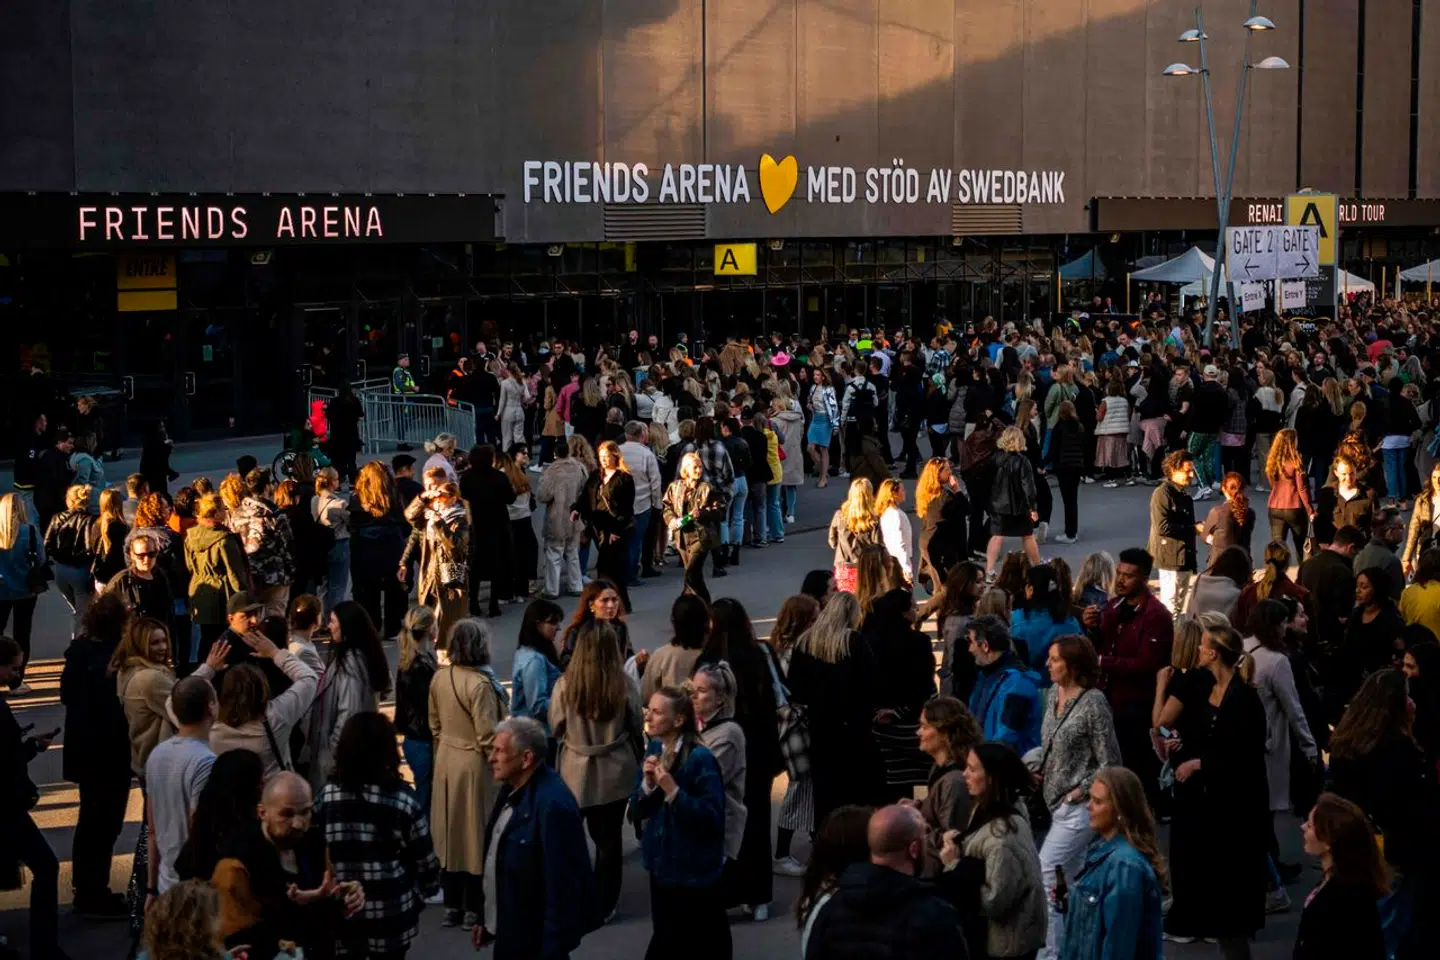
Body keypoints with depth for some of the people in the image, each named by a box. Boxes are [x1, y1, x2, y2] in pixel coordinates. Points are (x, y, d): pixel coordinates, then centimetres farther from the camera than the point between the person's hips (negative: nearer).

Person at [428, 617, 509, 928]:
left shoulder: (439, 678, -1)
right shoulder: (480, 684, -23)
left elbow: (435, 725, 10)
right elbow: (487, 737, -21)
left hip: (447, 763, 7)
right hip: (475, 765, -7)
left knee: (452, 834, 15)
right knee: (475, 835, 5)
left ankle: (452, 906, 24)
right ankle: (473, 909, 14)